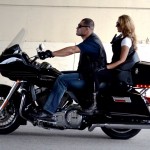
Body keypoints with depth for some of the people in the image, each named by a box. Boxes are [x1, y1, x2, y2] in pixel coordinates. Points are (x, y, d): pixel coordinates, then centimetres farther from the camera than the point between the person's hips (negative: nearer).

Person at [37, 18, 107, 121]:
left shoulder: (92, 42, -19)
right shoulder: (89, 40, 16)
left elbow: (72, 50, -30)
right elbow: (72, 50, 17)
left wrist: (51, 54, -33)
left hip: (90, 78, -11)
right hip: (87, 75, 11)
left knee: (62, 79, -23)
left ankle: (47, 112, -26)